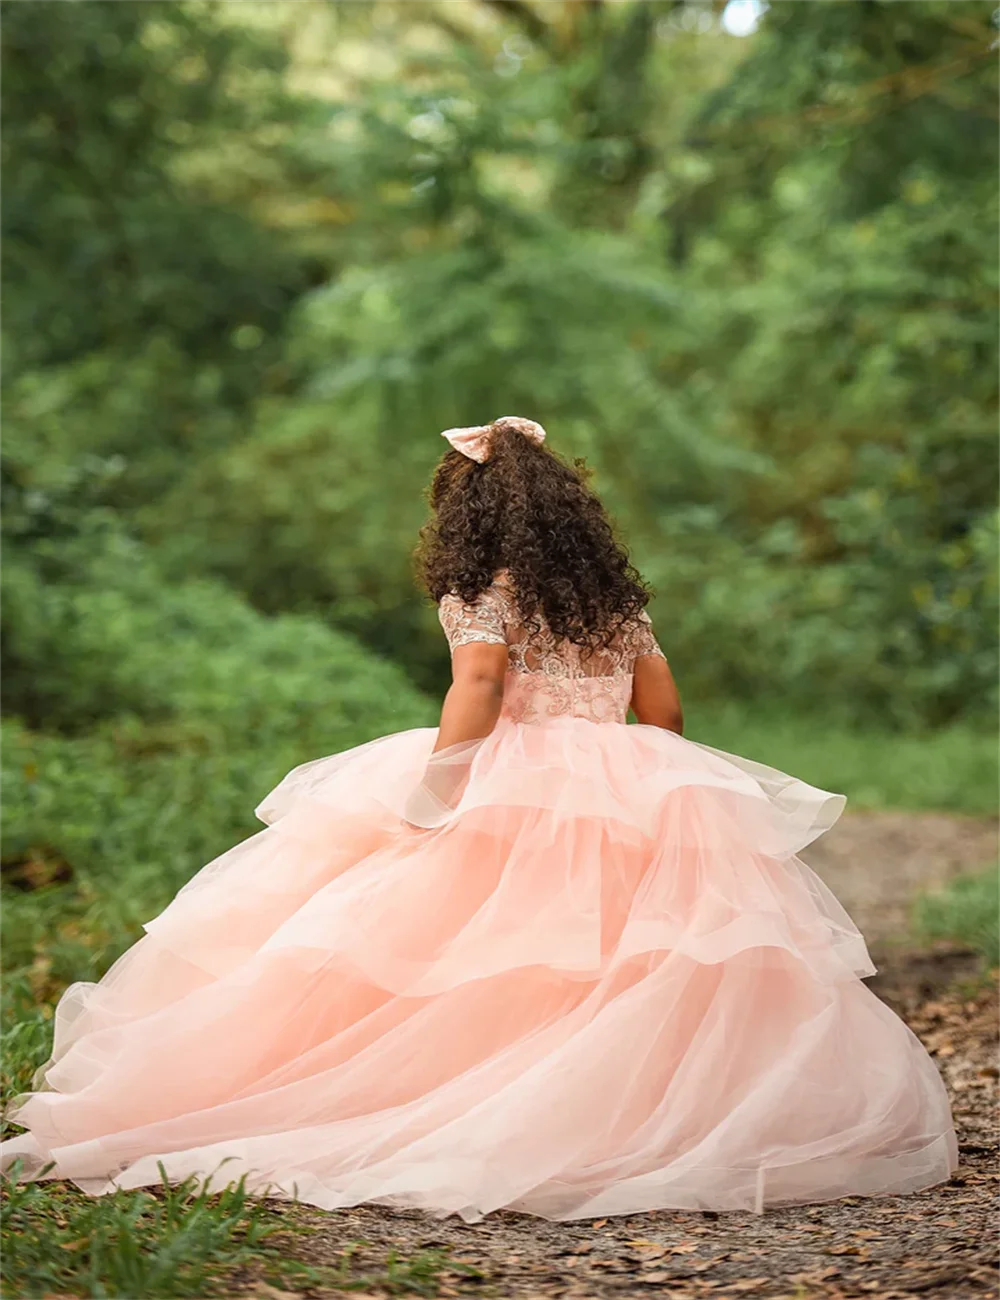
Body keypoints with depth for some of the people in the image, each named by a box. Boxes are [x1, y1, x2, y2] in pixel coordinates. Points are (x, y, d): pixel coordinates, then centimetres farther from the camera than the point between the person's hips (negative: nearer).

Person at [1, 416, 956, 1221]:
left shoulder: (480, 594, 4)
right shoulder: (619, 597, 19)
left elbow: (475, 692, -11)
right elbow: (663, 708, 19)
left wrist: (430, 794, -12)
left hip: (512, 795, -4)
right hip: (632, 805, 5)